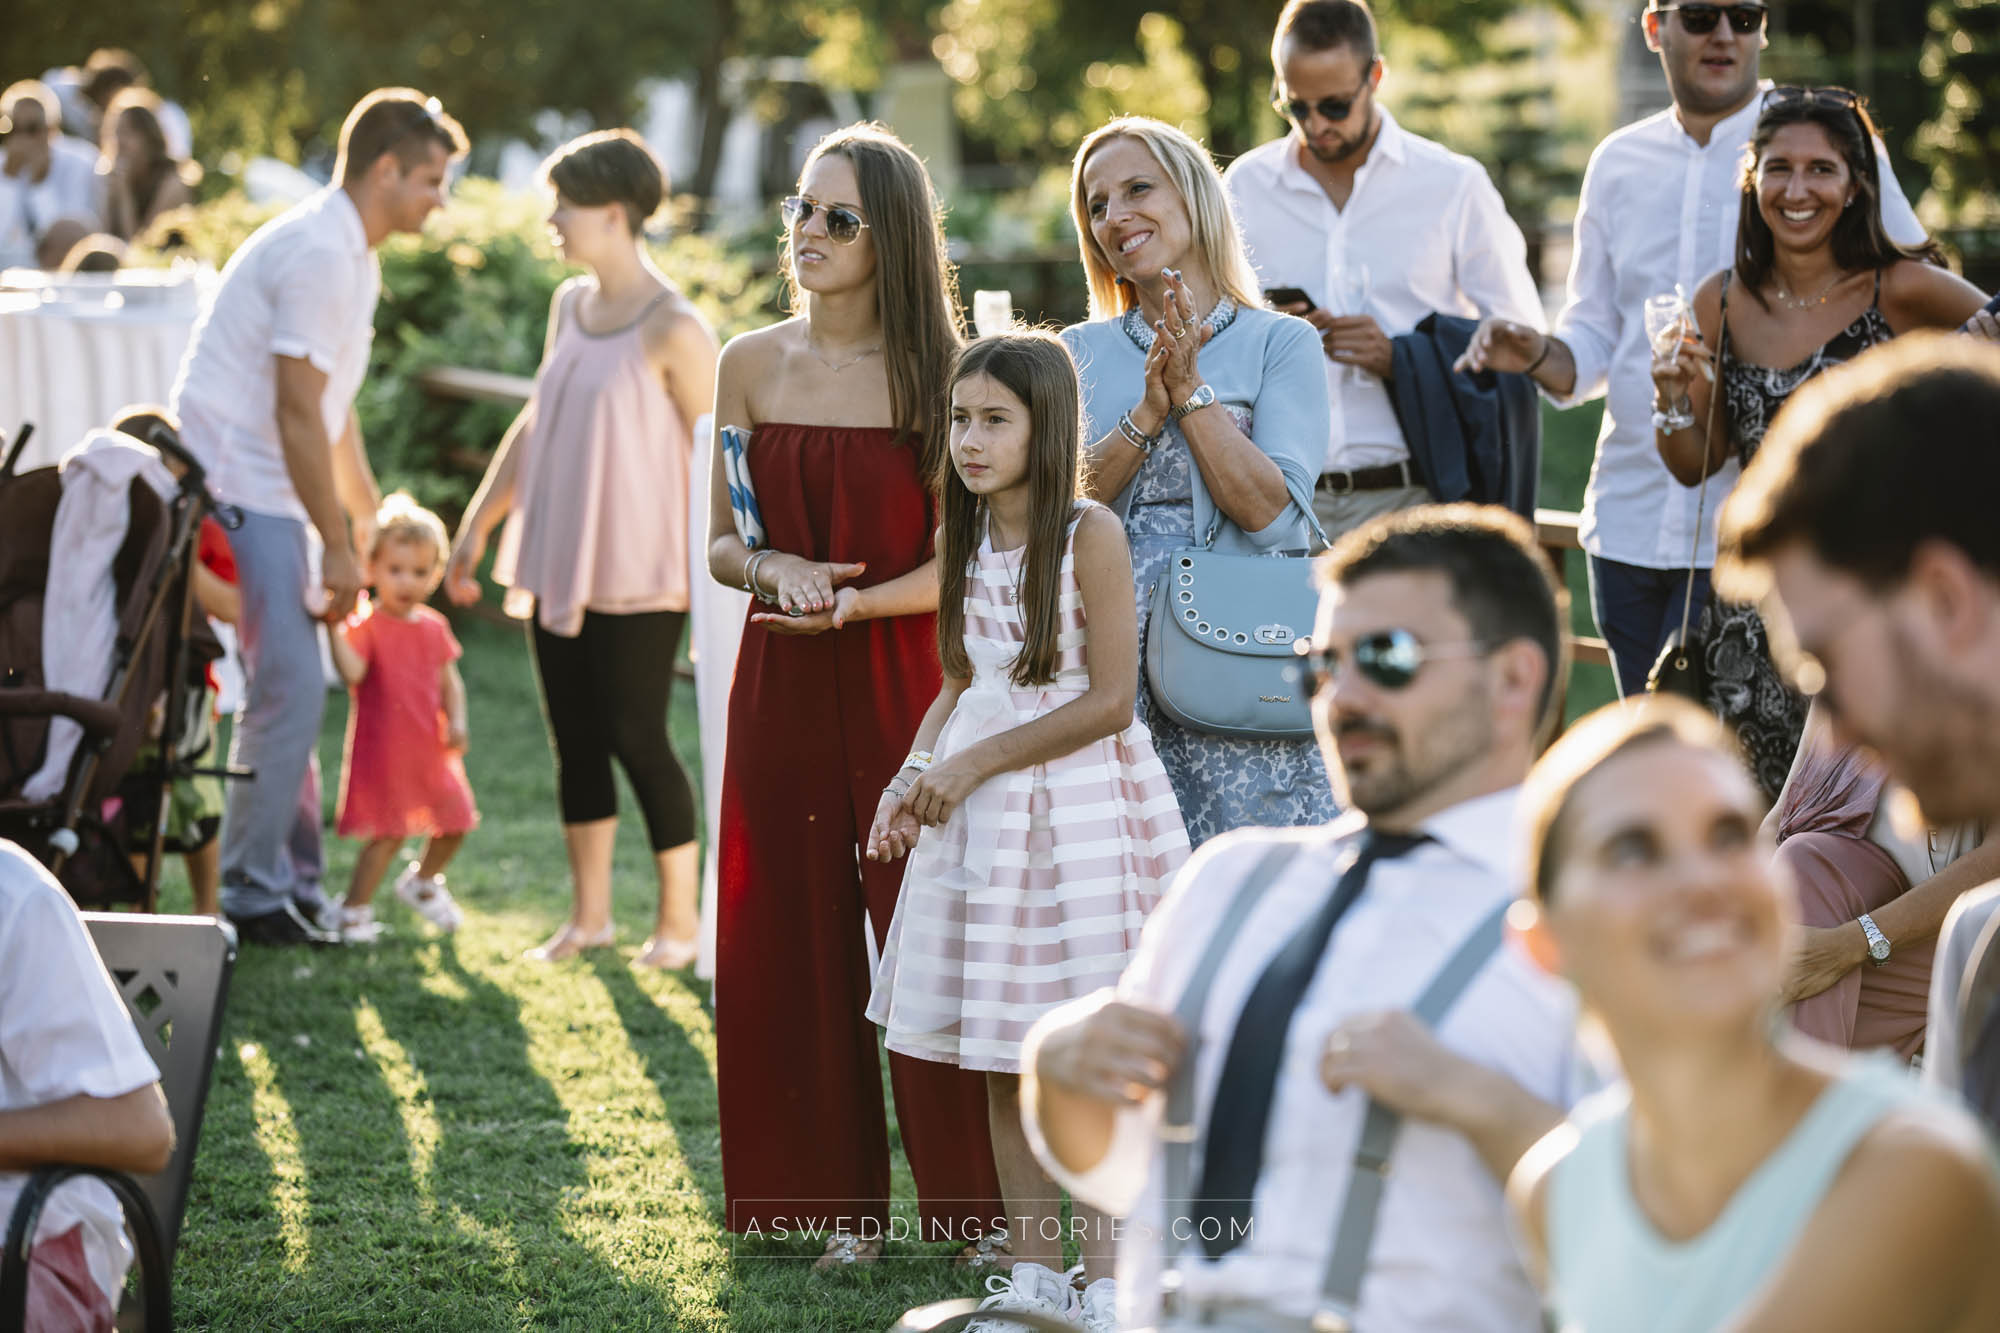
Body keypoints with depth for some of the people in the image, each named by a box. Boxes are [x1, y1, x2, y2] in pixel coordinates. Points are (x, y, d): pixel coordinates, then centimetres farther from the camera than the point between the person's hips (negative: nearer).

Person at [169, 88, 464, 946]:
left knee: (290, 690, 13)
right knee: (287, 691, -11)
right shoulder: (320, 255, -17)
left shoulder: (351, 256, 16)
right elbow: (298, 413, -19)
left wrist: (371, 524, 27)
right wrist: (337, 548, -16)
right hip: (239, 491, -10)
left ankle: (289, 880, 21)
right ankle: (252, 897, -5)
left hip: (263, 495, 10)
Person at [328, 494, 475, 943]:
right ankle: (354, 910, 4)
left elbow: (450, 680, 15)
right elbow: (352, 671, -27)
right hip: (382, 749, -6)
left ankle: (423, 882, 42)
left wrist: (456, 721, 0)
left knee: (454, 823, 14)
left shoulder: (433, 627, 8)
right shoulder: (365, 624, -11)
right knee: (388, 833, -11)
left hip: (431, 750, 6)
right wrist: (334, 629, -38)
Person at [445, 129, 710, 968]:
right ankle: (589, 914, 19)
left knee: (636, 739, -3)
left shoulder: (673, 329, -13)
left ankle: (680, 915, 11)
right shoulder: (570, 306, 10)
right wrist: (476, 526, 21)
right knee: (574, 739, 9)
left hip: (637, 577, -7)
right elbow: (535, 427, 19)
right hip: (558, 567, 7)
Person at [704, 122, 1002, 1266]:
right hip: (783, 687, 3)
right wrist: (773, 569, -10)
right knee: (797, 936, 4)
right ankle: (835, 1200, 13)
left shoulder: (937, 371, -3)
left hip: (904, 680, -3)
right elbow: (720, 544, 11)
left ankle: (967, 1203, 6)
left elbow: (955, 563, -5)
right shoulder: (752, 366, 6)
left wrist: (850, 602, -19)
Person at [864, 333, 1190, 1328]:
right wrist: (916, 774, -1)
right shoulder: (963, 542, 6)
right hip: (981, 813, 6)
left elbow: (1107, 700, -15)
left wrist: (975, 764, -15)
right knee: (1004, 1066, 10)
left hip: (1083, 809, -6)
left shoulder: (1091, 535, -13)